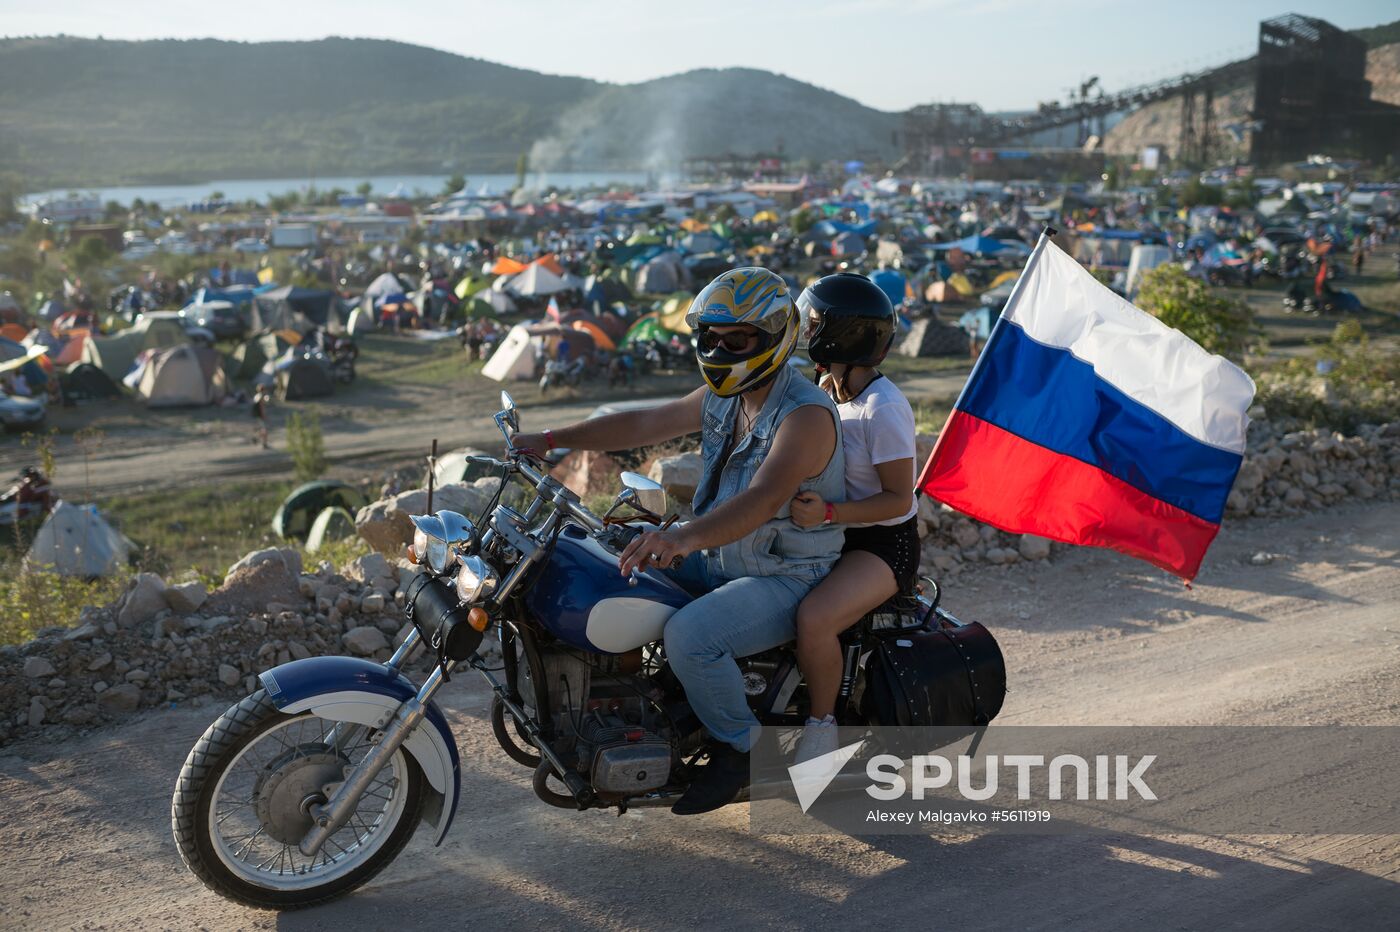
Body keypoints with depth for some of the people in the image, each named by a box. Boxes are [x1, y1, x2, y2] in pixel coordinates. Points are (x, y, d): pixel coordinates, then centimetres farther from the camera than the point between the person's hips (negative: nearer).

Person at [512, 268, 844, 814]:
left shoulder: (806, 415, -24)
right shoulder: (722, 398, 5)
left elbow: (763, 499, -39)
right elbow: (645, 424, 10)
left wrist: (684, 538, -54)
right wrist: (548, 440, 6)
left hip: (785, 580, -9)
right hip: (718, 560, 9)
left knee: (690, 636, -32)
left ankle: (739, 747, -6)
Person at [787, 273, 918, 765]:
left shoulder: (883, 409, -20)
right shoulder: (827, 389, 6)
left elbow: (899, 499, -20)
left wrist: (828, 513, -31)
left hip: (883, 544, -9)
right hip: (831, 536, 9)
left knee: (813, 618, -32)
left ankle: (822, 725, -9)